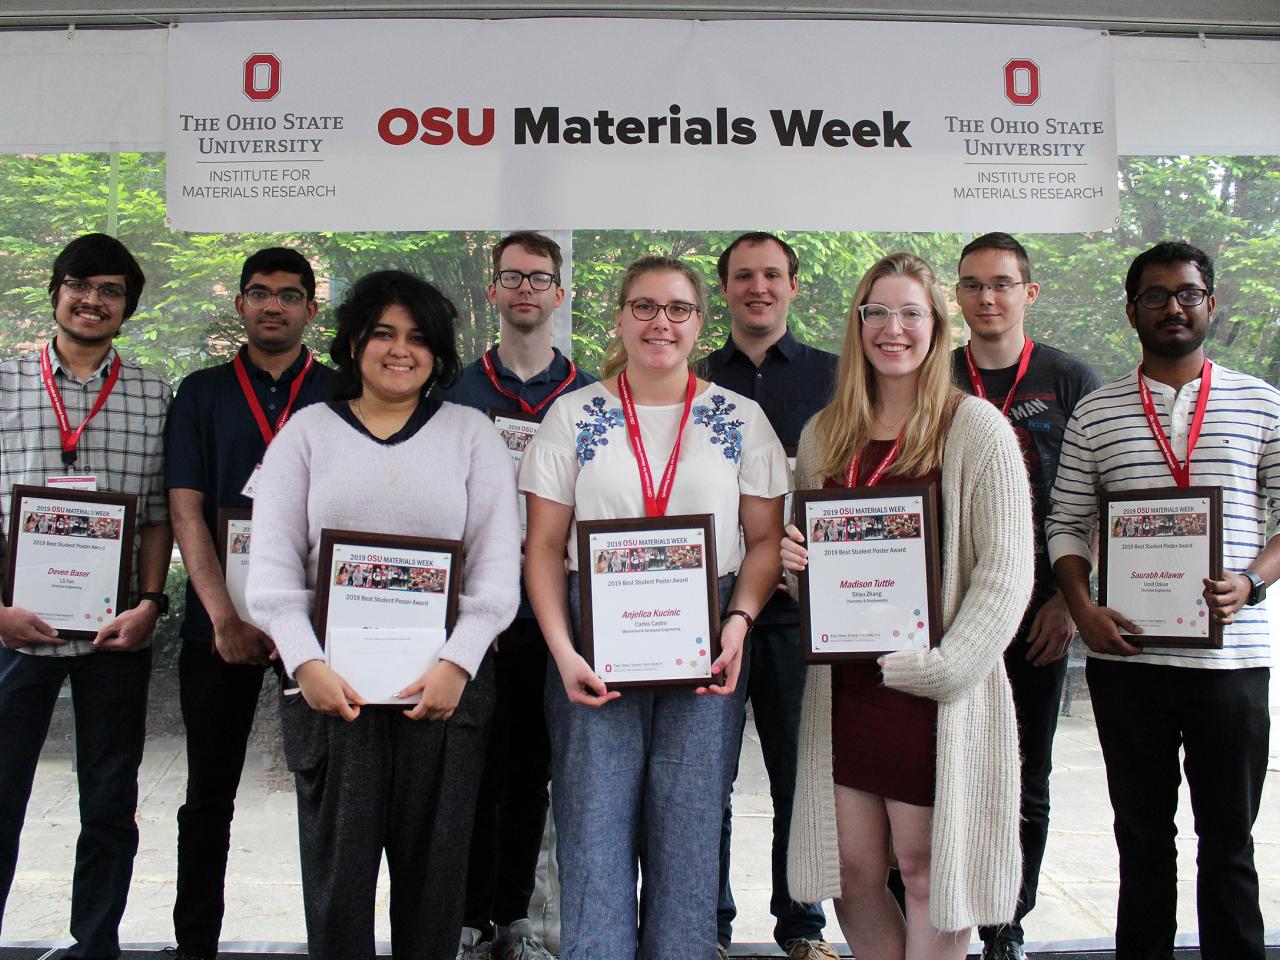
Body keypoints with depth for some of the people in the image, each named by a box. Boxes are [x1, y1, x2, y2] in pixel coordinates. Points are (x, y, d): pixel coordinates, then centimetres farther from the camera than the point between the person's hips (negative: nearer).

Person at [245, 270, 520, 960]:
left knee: (433, 864, 6)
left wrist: (458, 664, -12)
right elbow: (271, 562, 2)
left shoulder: (470, 432, 8)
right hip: (330, 681, 0)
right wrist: (305, 662, -11)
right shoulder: (308, 430, 9)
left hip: (445, 682, 0)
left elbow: (497, 566, 1)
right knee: (337, 859, 5)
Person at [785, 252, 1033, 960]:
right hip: (841, 684, 5)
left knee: (927, 872, 4)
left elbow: (1005, 569, -9)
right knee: (852, 872, 10)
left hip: (937, 696, -5)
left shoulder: (976, 429, -5)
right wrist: (785, 556, -2)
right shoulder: (823, 434, 11)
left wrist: (935, 666, -17)